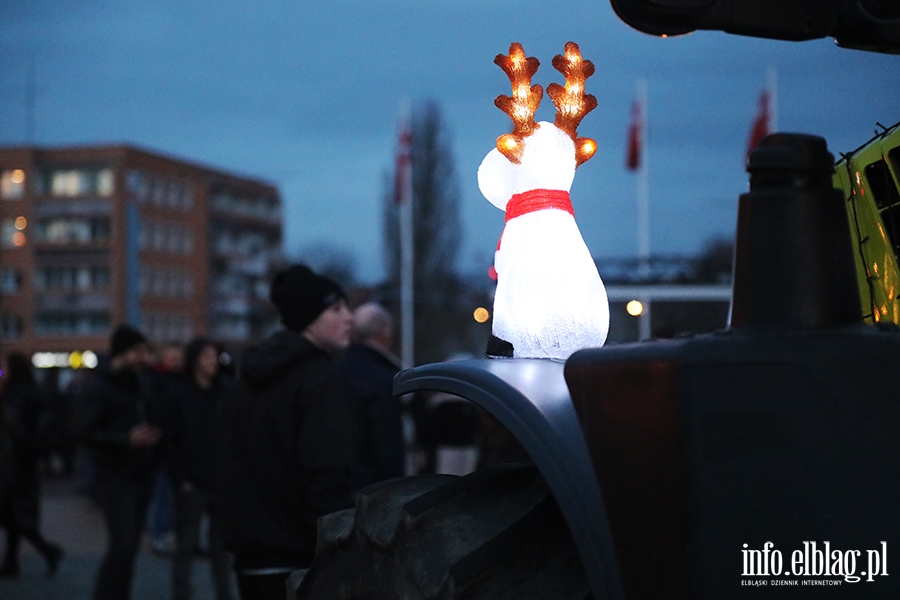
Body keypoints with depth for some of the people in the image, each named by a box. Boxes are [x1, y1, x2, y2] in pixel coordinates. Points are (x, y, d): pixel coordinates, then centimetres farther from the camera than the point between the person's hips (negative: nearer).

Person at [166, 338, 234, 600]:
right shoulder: (178, 393, -1)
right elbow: (172, 441, -5)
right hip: (192, 485, -3)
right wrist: (181, 480, -11)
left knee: (222, 547, 9)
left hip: (221, 482, 3)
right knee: (186, 546, 1)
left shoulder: (223, 392, 8)